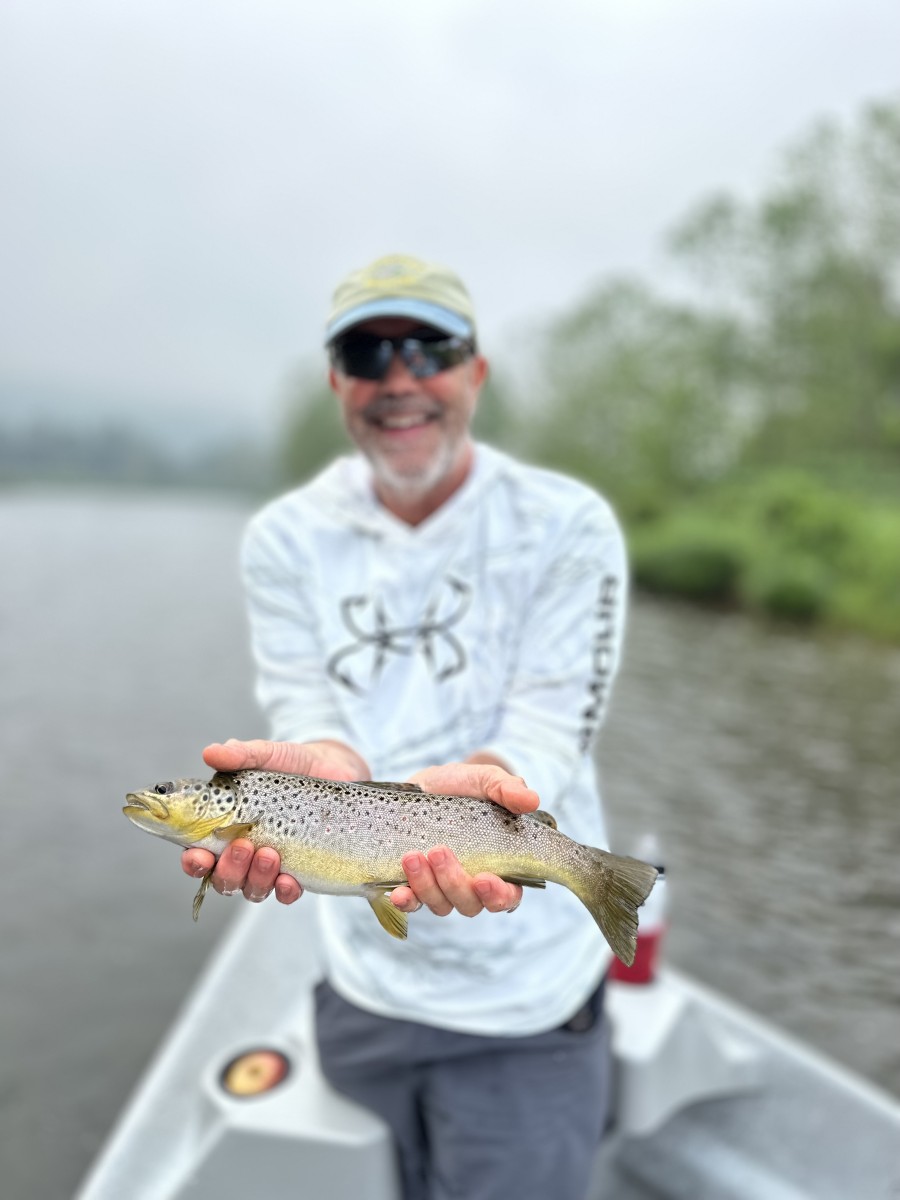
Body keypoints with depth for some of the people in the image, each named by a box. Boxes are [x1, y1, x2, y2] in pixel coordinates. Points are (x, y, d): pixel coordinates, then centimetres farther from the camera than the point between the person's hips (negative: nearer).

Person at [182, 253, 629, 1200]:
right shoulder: (286, 538, -4)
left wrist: (465, 786, -39)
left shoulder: (568, 527, -11)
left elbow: (549, 734, -17)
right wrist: (324, 771, -34)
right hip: (362, 986, 4)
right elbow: (307, 719, -10)